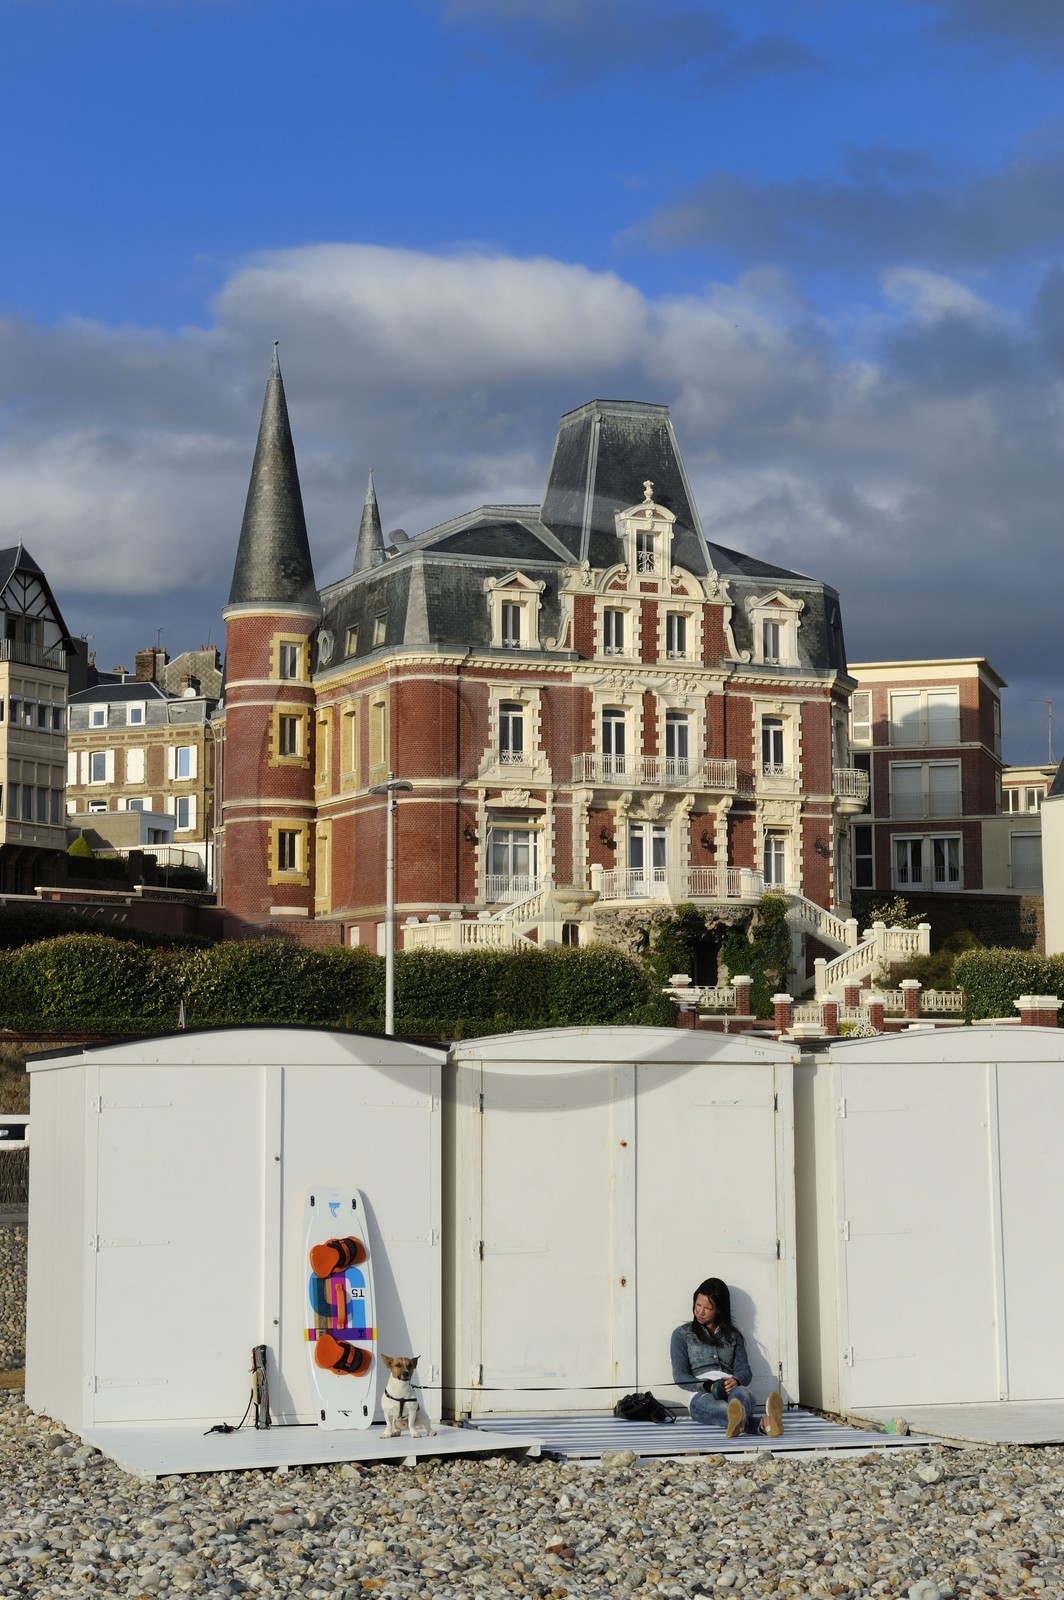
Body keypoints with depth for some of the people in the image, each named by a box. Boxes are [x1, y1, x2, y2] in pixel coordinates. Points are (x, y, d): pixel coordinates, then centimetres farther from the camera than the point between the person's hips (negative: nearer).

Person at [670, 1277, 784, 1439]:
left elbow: (744, 1371, 12)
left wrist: (735, 1381, -14)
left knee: (742, 1392, -38)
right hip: (701, 1395, -2)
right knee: (719, 1407, -41)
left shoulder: (733, 1335, 26)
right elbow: (680, 1376, 6)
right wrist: (709, 1386, -13)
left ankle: (738, 1421, -77)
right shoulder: (682, 1334, 18)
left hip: (730, 1389, 2)